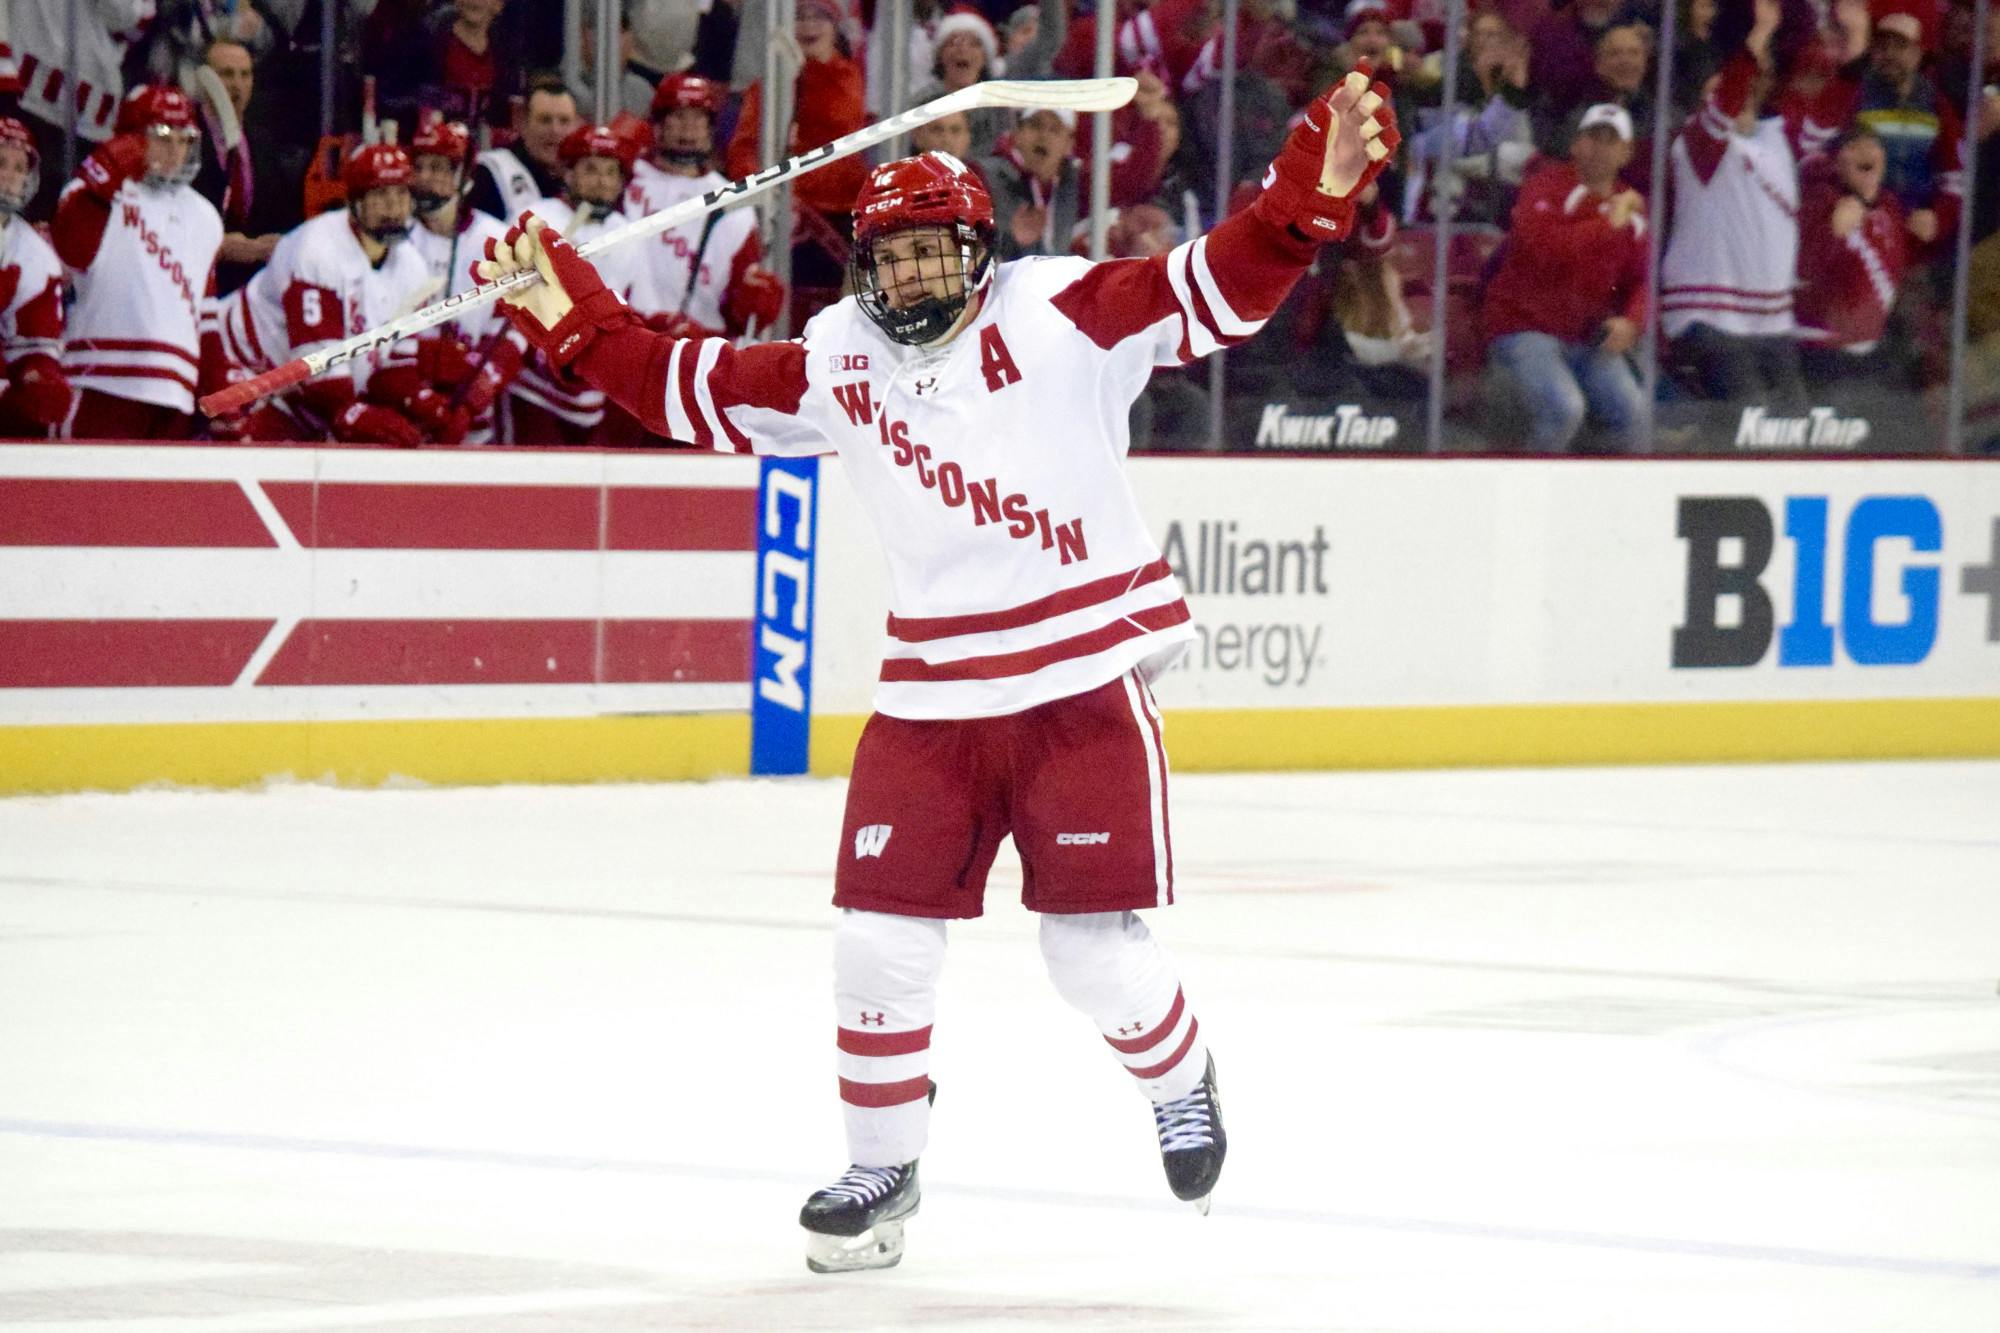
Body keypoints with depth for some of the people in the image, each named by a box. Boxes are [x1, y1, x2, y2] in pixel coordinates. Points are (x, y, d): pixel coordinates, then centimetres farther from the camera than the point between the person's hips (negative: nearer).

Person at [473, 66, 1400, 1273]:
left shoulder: (1064, 315, -9)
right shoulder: (836, 367, 4)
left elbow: (1217, 287, -17)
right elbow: (683, 389, 11)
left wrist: (1316, 188, -31)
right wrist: (569, 313, 4)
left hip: (1087, 677, -4)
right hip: (931, 696, 4)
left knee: (1095, 947, -4)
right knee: (881, 939, 1)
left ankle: (1180, 1081, 28)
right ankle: (882, 1171, 19)